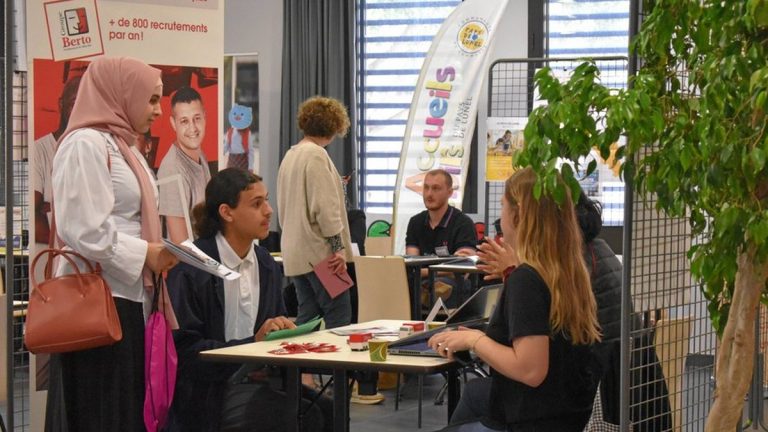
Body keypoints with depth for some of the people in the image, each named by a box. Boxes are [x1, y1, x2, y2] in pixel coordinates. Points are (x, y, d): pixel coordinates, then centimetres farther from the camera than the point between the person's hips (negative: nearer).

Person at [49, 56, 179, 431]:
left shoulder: (120, 145, 18)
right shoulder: (86, 144, -13)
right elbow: (85, 233, -21)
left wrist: (156, 253, 7)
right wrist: (146, 254, -13)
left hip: (126, 299, 10)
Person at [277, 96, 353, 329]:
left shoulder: (290, 155, 17)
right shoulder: (316, 155, -12)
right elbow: (325, 206, -18)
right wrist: (338, 247, -14)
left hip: (295, 254, 9)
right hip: (318, 251, -9)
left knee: (307, 317, 10)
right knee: (338, 316, -8)